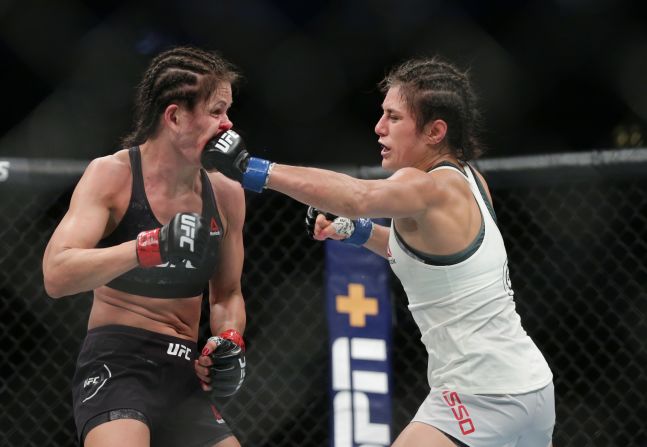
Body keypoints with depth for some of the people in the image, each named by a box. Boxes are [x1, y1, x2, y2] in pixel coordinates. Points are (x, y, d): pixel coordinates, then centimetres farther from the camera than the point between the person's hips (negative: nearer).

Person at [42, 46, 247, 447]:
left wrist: (230, 341, 1)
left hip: (184, 374, 6)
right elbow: (56, 275, -21)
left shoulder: (226, 195, 7)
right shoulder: (112, 175, -8)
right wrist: (148, 246, -31)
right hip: (116, 366, -6)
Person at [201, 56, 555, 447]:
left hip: (483, 399, -10)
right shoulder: (469, 181, 9)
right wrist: (356, 230, 10)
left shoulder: (431, 188, -18)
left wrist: (251, 171, -44)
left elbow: (359, 197, -38)